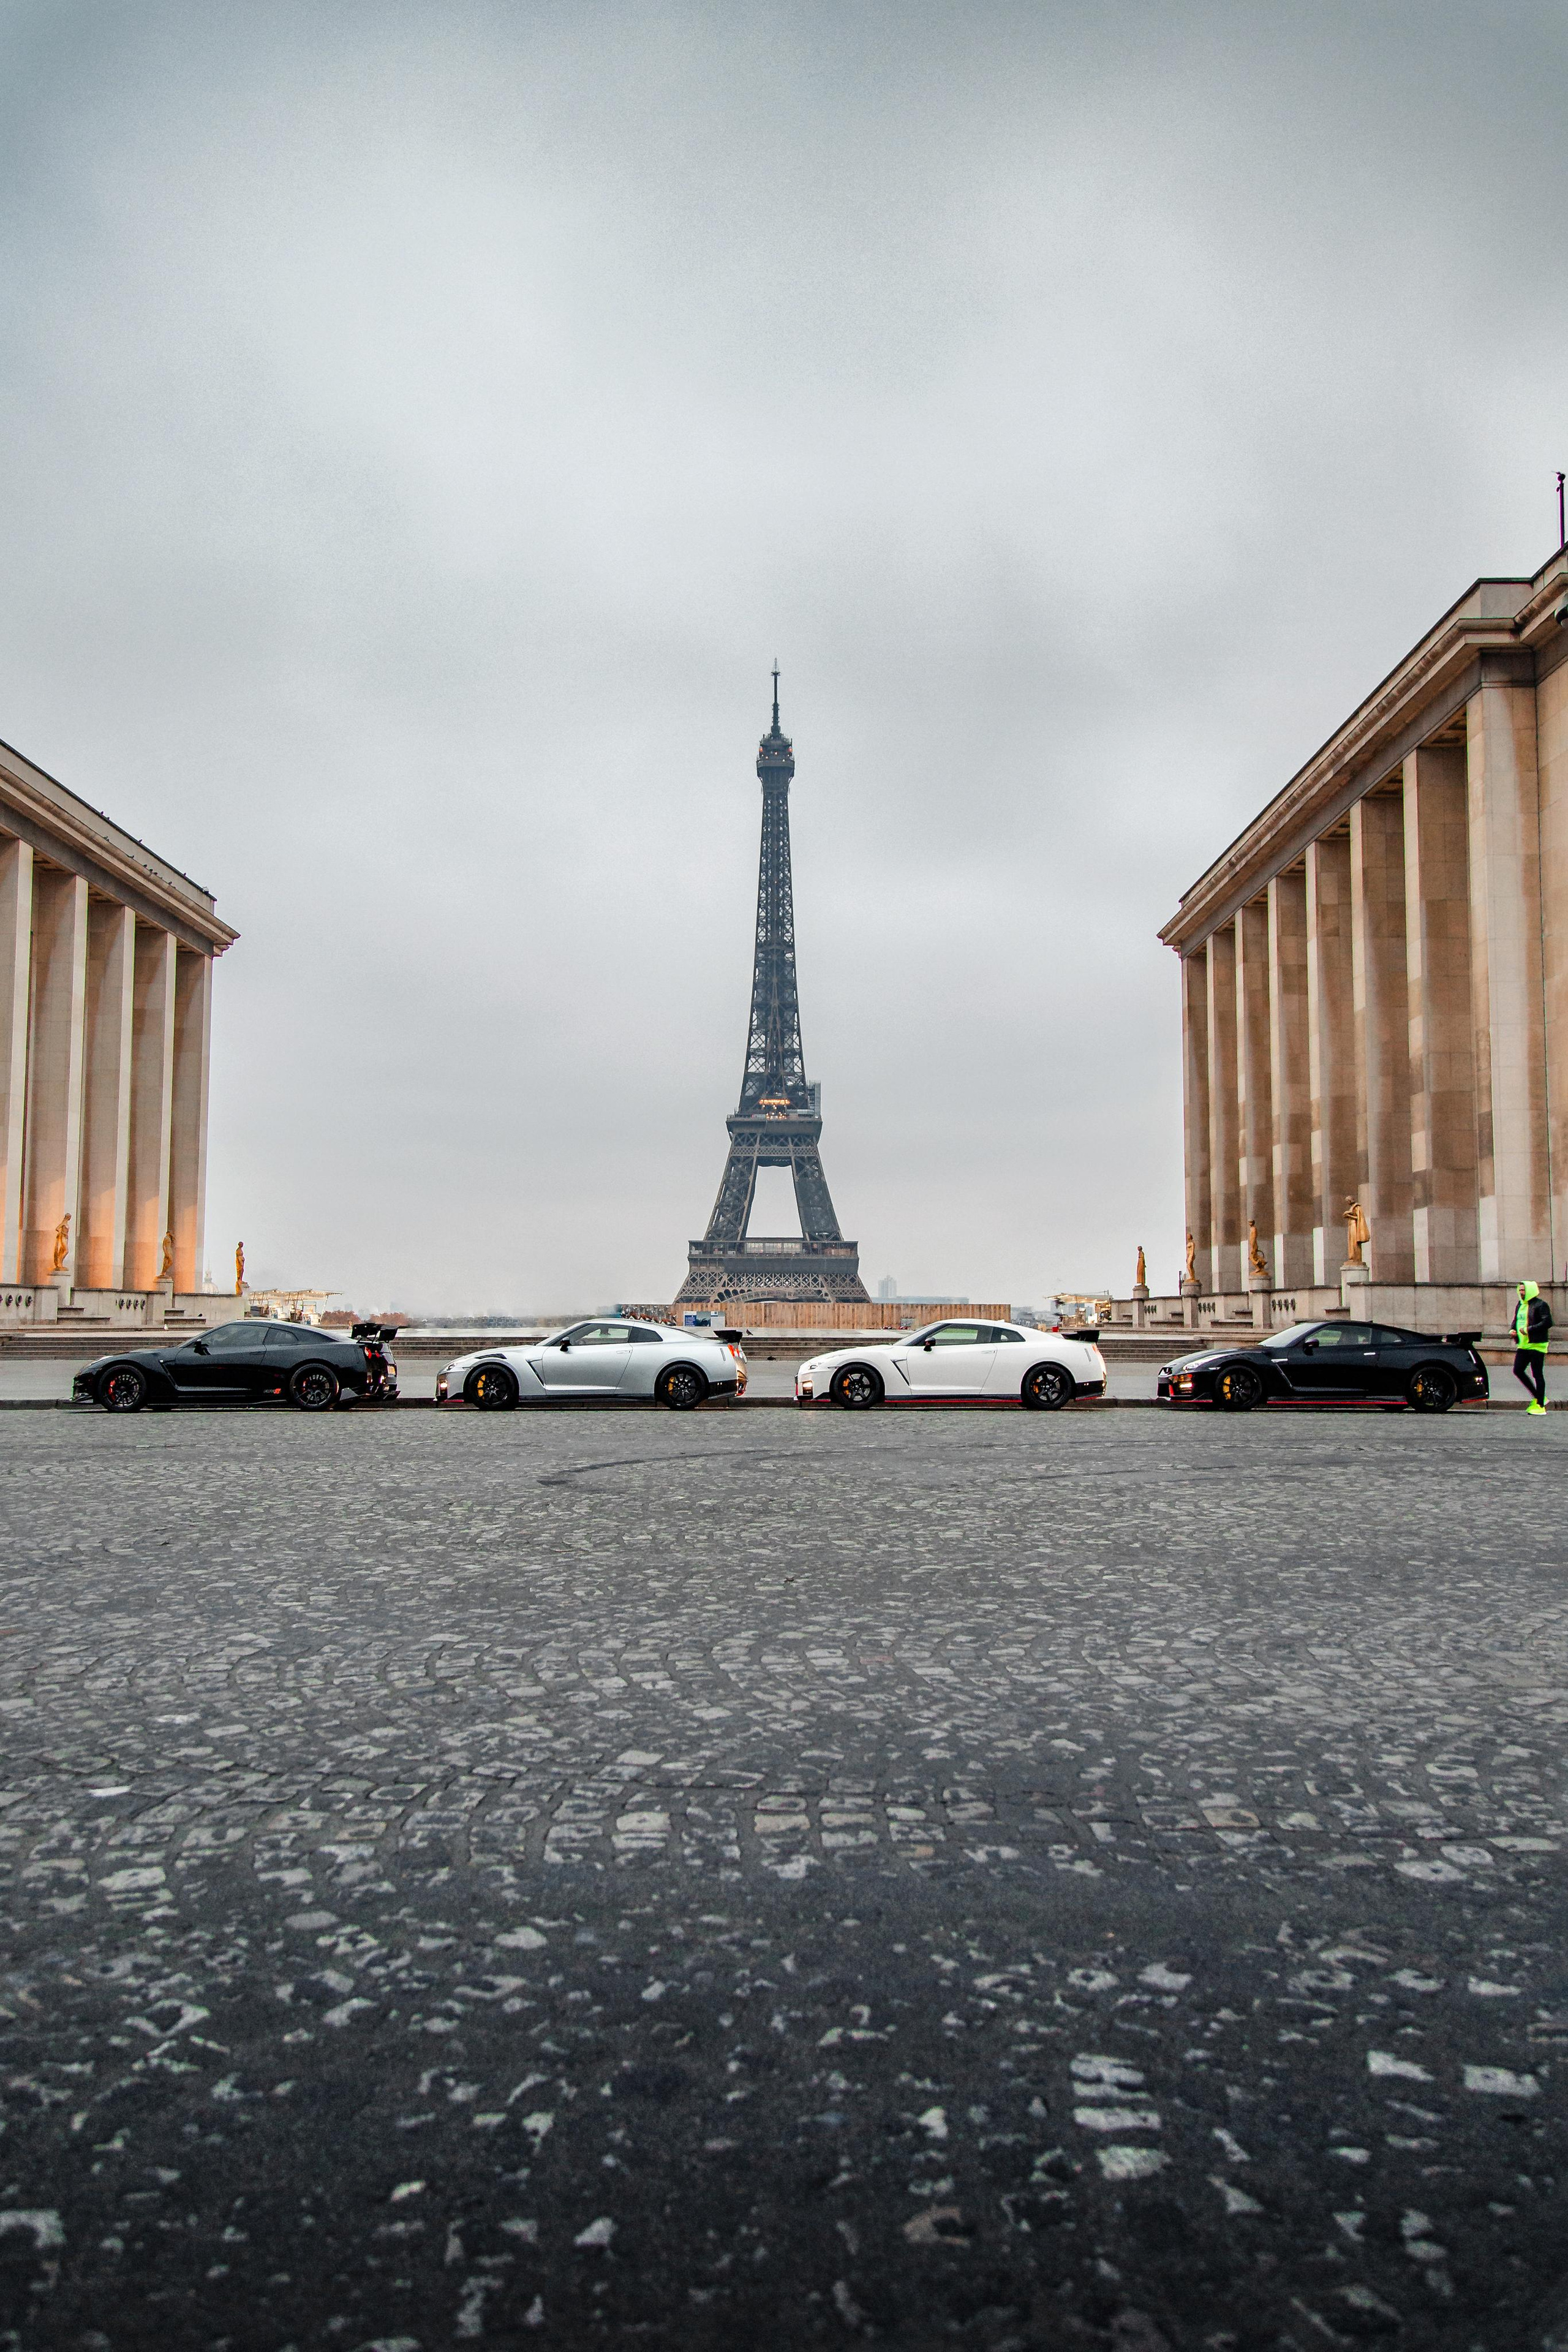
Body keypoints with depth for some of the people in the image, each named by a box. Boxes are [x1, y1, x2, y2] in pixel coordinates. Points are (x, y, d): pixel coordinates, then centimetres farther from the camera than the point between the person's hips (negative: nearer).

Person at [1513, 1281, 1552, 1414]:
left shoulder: (1541, 1305, -9)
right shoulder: (1520, 1305, 16)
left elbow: (1547, 1322, -18)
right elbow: (1516, 1320, 27)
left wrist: (1529, 1330, -21)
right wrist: (1513, 1330, 6)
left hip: (1537, 1345, -8)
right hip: (1523, 1345, 8)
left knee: (1537, 1375, -4)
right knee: (1518, 1370, 3)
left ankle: (1540, 1405, 1)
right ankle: (1538, 1397, 17)